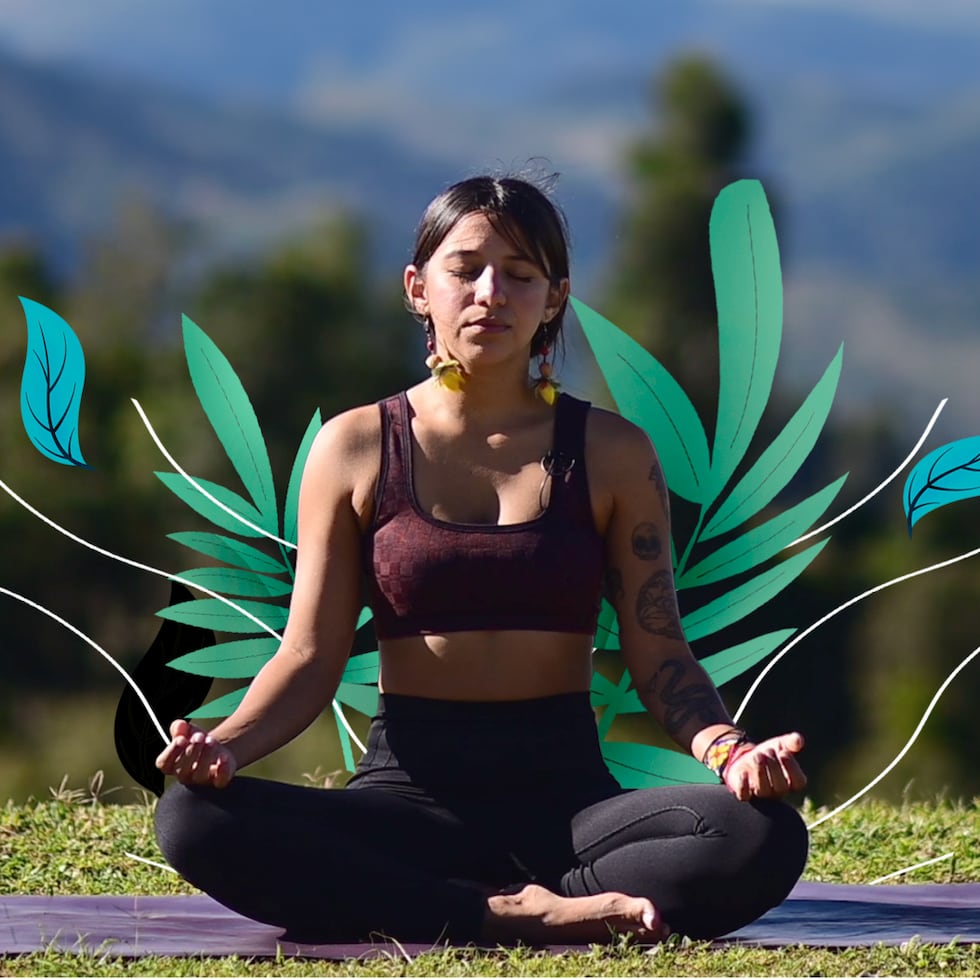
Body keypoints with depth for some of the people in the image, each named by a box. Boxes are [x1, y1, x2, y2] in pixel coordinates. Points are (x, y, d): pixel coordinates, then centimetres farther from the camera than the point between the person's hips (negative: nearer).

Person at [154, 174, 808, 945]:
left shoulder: (612, 455, 8)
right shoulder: (357, 449, 7)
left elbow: (658, 653, 4)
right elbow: (311, 657, 5)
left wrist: (726, 749, -17)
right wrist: (227, 743, -16)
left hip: (567, 788, 1)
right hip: (411, 787, 0)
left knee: (765, 835, -32)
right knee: (195, 820, -32)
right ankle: (525, 918, -32)